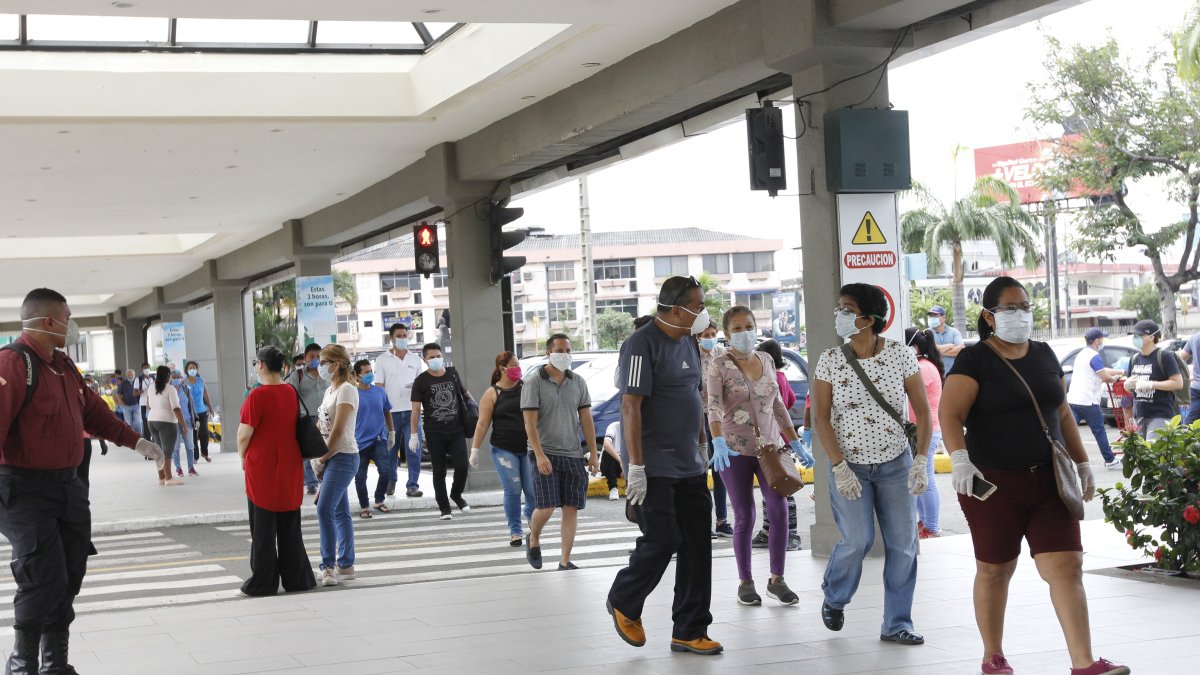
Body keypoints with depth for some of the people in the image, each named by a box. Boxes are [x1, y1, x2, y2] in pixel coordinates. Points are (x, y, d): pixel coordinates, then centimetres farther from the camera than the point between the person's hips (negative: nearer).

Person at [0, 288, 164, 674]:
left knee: (69, 579, 11)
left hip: (68, 484, 9)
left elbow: (92, 411, 25)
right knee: (44, 581, -11)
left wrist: (134, 441, 27)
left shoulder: (63, 364, 14)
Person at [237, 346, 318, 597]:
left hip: (262, 470, -5)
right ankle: (296, 578, 18)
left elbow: (244, 434, -17)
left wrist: (242, 457, 3)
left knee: (263, 530, 4)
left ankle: (263, 583, 9)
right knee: (290, 528, 14)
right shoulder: (293, 393, 2)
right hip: (290, 469, 5)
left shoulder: (258, 395, -17)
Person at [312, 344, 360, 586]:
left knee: (325, 510, -14)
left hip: (343, 457, -9)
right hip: (330, 458, 9)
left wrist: (323, 458, -11)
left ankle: (328, 566, -12)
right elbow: (321, 425, 19)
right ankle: (346, 566, 15)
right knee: (340, 513, 10)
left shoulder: (346, 389, -13)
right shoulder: (330, 390, 15)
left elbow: (338, 430, -18)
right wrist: (319, 458, 6)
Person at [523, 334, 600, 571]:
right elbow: (530, 423, -9)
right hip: (546, 453, -4)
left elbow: (586, 419, 11)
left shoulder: (578, 382, 9)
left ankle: (565, 562, 8)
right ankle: (533, 539, 21)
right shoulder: (534, 382, -5)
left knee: (571, 508, 2)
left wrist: (593, 453, 7)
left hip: (573, 454, 4)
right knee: (546, 507, -10)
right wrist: (540, 455, -17)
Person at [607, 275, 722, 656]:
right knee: (662, 541, -7)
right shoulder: (643, 344, -14)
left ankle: (690, 632, 13)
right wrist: (636, 467, -20)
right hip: (656, 467, -8)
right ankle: (624, 603, 20)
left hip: (690, 467, 8)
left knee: (696, 546, 6)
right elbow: (630, 406, -17)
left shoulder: (687, 342, 13)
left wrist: (703, 447, 19)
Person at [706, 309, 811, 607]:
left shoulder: (766, 360, 8)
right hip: (735, 450, -3)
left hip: (769, 446, 4)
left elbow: (778, 406, 15)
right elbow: (714, 406, -21)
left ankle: (777, 579, 7)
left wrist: (795, 443, 11)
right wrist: (718, 443, -37)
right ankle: (745, 582, 13)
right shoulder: (719, 366, -7)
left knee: (780, 510, -6)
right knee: (745, 517, 0)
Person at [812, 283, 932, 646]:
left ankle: (896, 624, 14)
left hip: (895, 465, 1)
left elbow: (922, 411, -1)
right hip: (849, 466, -1)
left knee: (903, 545, 0)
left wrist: (921, 461, -9)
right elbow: (820, 418, -5)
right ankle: (833, 599, 18)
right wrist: (839, 467, -13)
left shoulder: (900, 355, -6)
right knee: (857, 541, -12)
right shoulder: (830, 360, -6)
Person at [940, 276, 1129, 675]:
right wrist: (959, 458, -32)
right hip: (993, 483, -4)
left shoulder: (1044, 355, 12)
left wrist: (1081, 462, 17)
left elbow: (1063, 414, 20)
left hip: (1049, 481, 4)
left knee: (1066, 566, -6)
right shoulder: (974, 361, -6)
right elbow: (950, 415, -17)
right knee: (995, 569, 8)